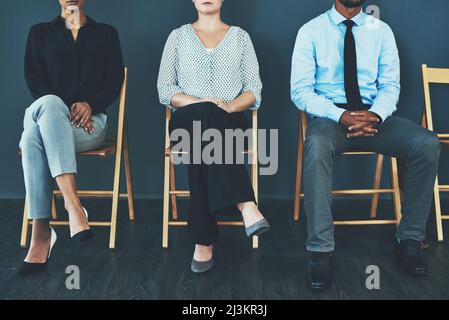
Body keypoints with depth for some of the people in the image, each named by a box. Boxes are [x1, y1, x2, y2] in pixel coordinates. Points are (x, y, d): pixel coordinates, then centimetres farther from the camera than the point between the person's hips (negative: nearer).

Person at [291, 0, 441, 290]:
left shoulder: (381, 31, 10)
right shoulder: (311, 31, 2)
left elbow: (390, 85, 5)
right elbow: (301, 90, -5)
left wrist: (375, 115, -18)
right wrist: (341, 116, -21)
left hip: (374, 115, 3)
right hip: (331, 115, -3)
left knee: (429, 144, -23)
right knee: (316, 145, -38)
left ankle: (410, 239, -10)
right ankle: (321, 251, -32)